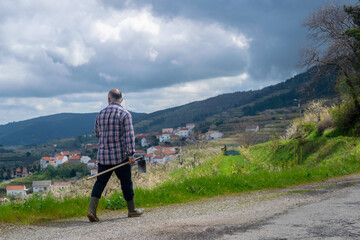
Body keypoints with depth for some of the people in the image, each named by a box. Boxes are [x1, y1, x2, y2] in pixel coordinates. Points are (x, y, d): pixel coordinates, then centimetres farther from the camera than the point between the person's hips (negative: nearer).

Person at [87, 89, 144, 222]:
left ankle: (92, 210, -9)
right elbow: (129, 135, -14)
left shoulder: (101, 114, 6)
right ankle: (132, 210, 22)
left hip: (103, 156, 3)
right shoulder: (125, 114, -7)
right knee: (126, 183, 9)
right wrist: (131, 154, -16)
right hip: (121, 156, -3)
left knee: (100, 182, 6)